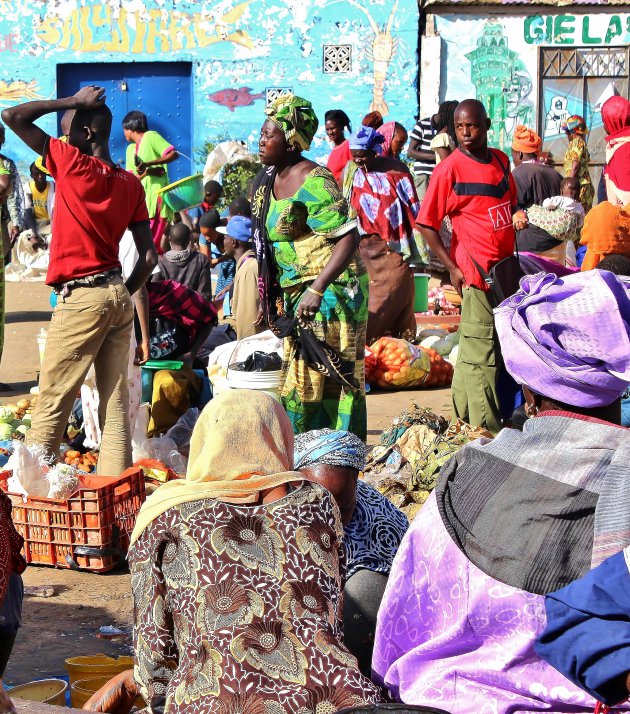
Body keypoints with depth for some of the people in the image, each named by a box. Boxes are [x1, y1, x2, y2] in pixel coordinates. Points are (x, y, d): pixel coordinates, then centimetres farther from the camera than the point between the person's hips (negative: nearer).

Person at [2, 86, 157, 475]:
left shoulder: (72, 163, -9)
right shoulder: (131, 184, 9)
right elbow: (149, 256, 7)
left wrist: (73, 101, -1)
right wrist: (124, 295, 16)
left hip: (81, 298, -6)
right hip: (119, 297, 7)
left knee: (52, 406, 1)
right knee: (116, 404, 7)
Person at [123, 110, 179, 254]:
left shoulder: (151, 136, -2)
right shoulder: (130, 148, 20)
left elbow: (174, 154, -13)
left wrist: (148, 164, -20)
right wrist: (147, 172, -10)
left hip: (157, 196, -8)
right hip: (141, 199, 8)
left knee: (152, 243, -14)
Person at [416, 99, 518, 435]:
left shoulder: (500, 159, 9)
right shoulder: (449, 169, -11)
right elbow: (426, 224, -9)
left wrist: (514, 257, 15)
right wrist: (452, 267, -14)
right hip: (476, 273, -7)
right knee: (481, 356, -5)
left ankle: (463, 417, 27)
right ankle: (486, 431, 1)